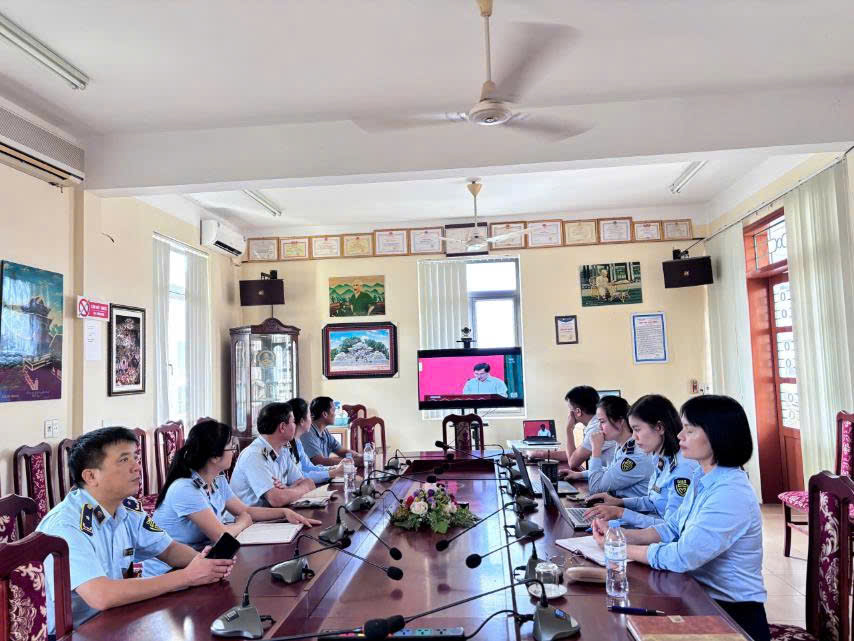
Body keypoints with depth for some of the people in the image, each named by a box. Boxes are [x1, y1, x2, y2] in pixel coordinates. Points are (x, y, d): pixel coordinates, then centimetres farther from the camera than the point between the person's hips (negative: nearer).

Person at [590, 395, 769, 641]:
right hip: (701, 597, 7)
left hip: (732, 612, -7)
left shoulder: (731, 494, -27)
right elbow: (672, 528, 5)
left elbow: (682, 557, -29)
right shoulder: (702, 477, 4)